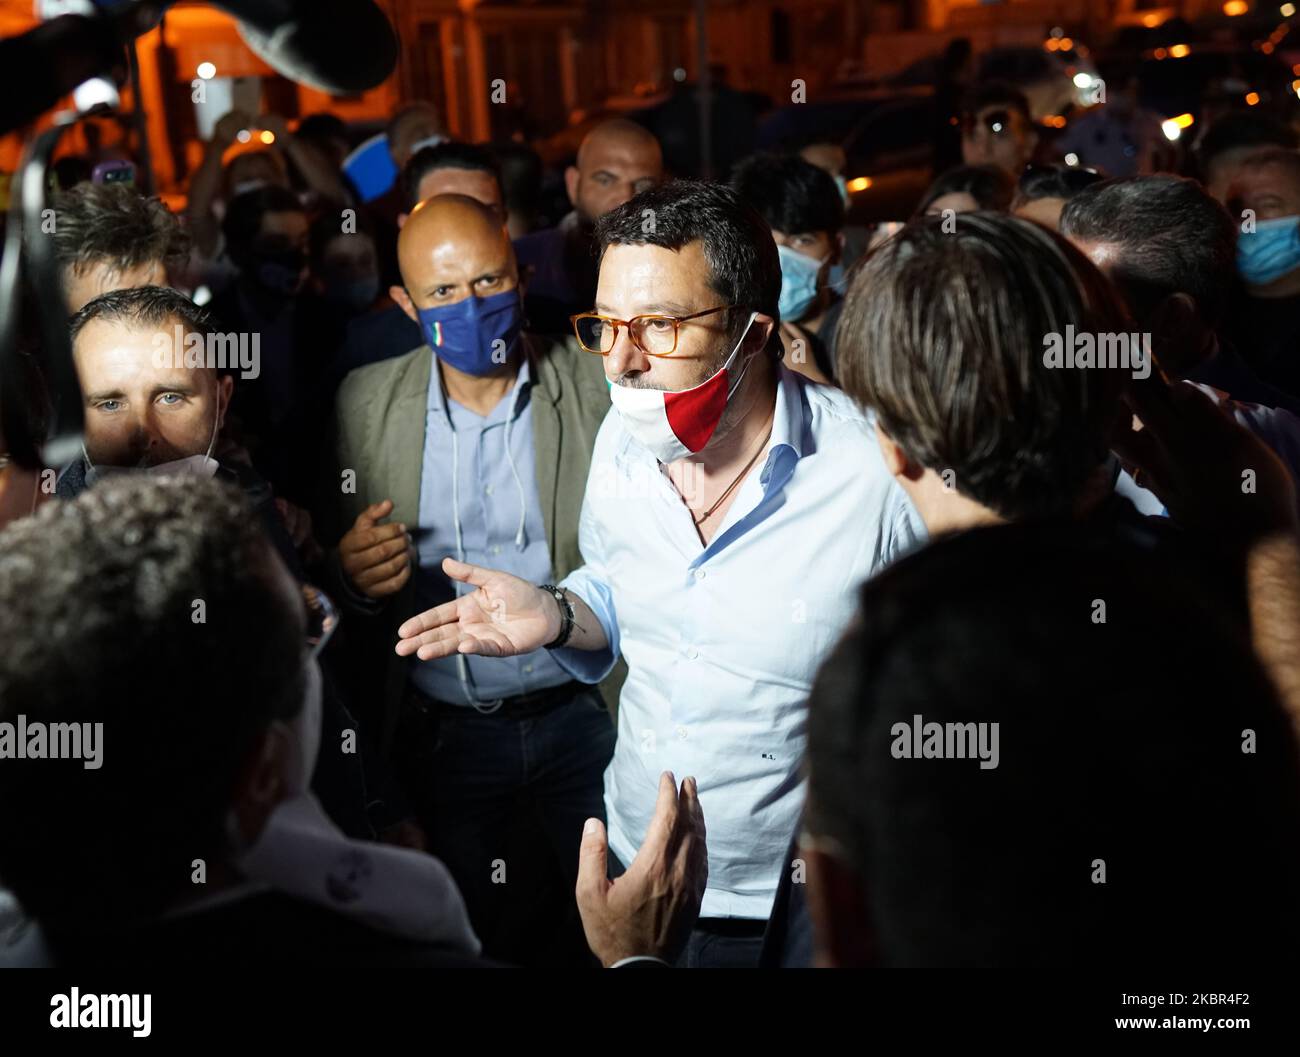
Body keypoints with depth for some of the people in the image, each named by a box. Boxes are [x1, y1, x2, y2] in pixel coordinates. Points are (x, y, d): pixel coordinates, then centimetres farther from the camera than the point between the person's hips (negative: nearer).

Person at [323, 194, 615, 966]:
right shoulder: (365, 402, 0)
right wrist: (353, 577, -16)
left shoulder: (601, 389, -7)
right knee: (470, 939, 17)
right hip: (441, 736, 2)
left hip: (582, 721, -1)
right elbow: (344, 566, 6)